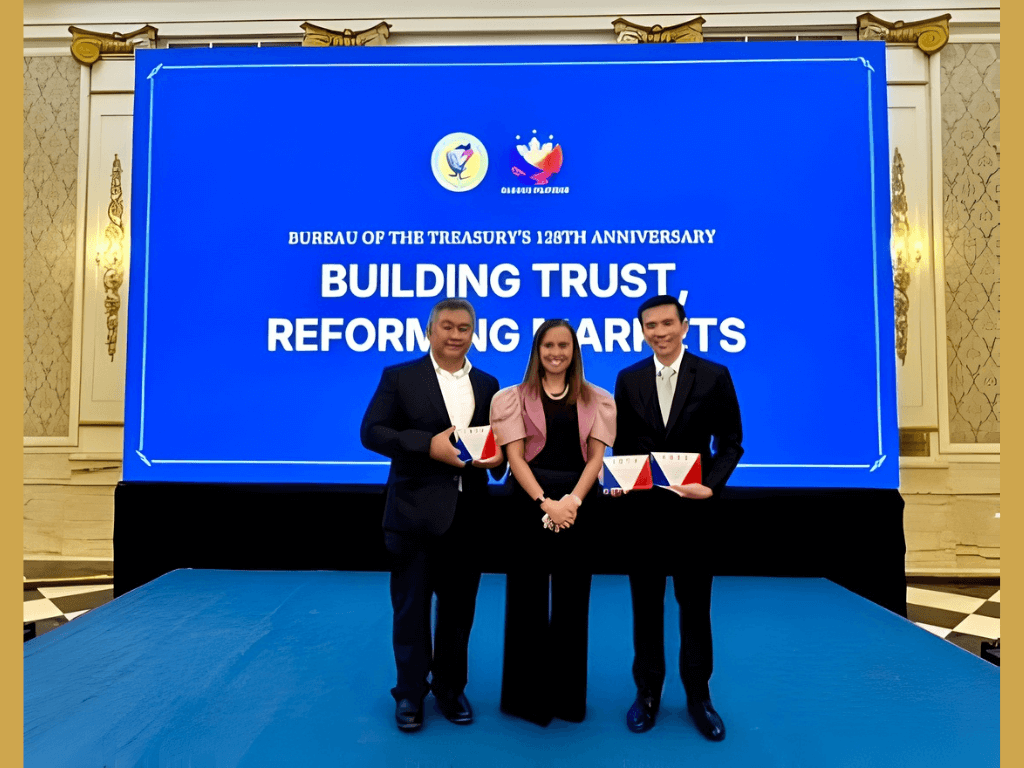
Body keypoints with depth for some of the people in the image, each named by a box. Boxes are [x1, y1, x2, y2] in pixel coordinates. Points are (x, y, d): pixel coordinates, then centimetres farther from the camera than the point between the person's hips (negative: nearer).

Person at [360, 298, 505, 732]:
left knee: (459, 606, 14)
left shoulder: (487, 384, 11)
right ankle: (410, 693, 27)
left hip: (467, 513, 3)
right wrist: (429, 444, -20)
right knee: (411, 607, 9)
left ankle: (450, 688, 32)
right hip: (415, 512, -3)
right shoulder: (399, 377, 0)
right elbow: (371, 432, -9)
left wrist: (498, 457, -10)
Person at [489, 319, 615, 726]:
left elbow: (596, 457, 1)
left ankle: (568, 695, 25)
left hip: (579, 504, 2)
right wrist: (546, 502, -16)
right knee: (526, 597, 5)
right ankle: (526, 694, 21)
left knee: (572, 599, 10)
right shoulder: (514, 398, 3)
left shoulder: (597, 400, 8)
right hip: (529, 502, -1)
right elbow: (514, 456, -5)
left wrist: (572, 501, -14)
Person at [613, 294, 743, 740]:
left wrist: (711, 485, -16)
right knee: (646, 603, 13)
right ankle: (647, 692, 29)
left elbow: (730, 442, -2)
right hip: (642, 507, 2)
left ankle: (698, 696, 29)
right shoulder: (628, 379, 3)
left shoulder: (714, 377, -3)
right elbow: (621, 443, 7)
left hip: (692, 507, -1)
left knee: (695, 604, 12)